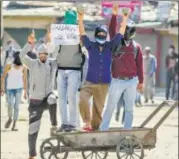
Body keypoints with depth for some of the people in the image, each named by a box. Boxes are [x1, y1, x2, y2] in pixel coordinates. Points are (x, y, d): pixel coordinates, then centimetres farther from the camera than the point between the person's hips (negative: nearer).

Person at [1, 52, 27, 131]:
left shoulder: (23, 68, -1)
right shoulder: (9, 66, -4)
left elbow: (24, 80, 6)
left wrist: (25, 92, 5)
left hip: (19, 88, 1)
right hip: (10, 88, -1)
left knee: (16, 106, -4)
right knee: (10, 105, -13)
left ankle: (14, 125, 0)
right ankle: (10, 118, 16)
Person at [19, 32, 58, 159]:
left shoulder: (53, 63, 3)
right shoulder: (33, 64, -4)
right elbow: (22, 56, -20)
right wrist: (29, 43, -35)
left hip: (48, 96, 0)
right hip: (36, 100, 0)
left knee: (52, 99, -39)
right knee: (33, 128, 2)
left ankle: (54, 126, -23)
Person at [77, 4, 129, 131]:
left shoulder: (110, 46, 3)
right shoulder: (91, 46, 0)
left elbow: (120, 35, 2)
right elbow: (83, 34, -8)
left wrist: (124, 20, -4)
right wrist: (81, 19, -18)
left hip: (104, 84, 1)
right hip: (90, 82, -1)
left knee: (99, 107, 7)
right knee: (83, 100, -25)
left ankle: (95, 127, 19)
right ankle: (87, 123, -11)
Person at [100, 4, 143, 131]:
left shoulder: (136, 47, 6)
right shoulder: (116, 43, 1)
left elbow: (139, 64, 9)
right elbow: (112, 31, -16)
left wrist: (141, 81, 9)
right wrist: (114, 15, -28)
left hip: (132, 81, 2)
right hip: (117, 81, -2)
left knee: (129, 108, 8)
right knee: (110, 107, 0)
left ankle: (127, 131, 15)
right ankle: (103, 130, 6)